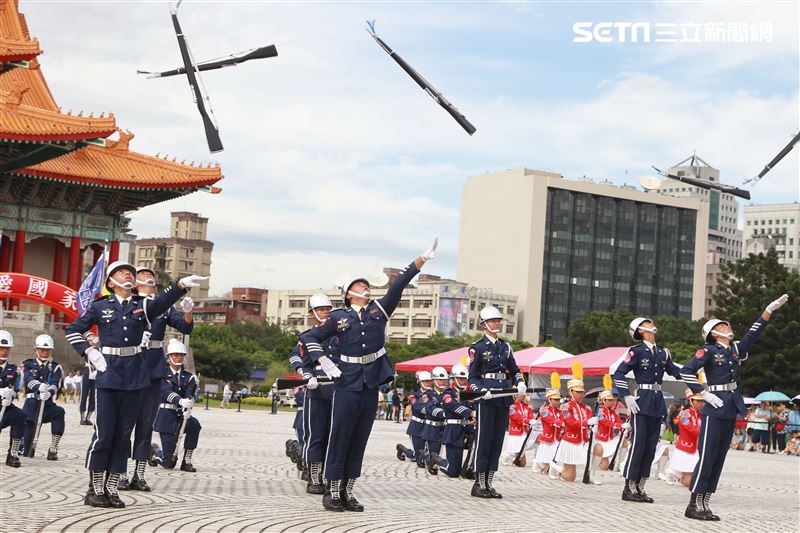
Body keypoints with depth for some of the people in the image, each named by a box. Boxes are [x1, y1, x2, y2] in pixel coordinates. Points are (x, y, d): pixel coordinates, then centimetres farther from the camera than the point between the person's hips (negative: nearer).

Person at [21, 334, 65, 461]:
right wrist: (39, 386, -37)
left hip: (47, 404, 1)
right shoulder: (28, 365, 7)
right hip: (31, 403, -1)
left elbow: (54, 385, -10)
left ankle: (53, 450, -30)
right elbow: (28, 379, -14)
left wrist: (48, 393, -34)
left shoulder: (55, 368, 9)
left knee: (59, 412, -37)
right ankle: (28, 446, 36)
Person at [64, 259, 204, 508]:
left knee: (123, 434, 5)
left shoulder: (143, 305, 8)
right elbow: (72, 330, 11)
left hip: (135, 375, 2)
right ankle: (95, 489, 7)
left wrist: (181, 284, -31)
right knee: (104, 433, -3)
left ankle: (112, 489, 13)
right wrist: (89, 352, -3)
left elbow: (164, 300, -12)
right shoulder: (100, 306, 5)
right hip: (108, 373, -2)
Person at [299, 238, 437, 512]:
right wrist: (323, 360, -6)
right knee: (340, 437, -3)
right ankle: (332, 492, 3)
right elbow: (309, 337, 8)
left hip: (371, 384, 4)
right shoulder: (338, 317, 3)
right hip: (347, 383, -4)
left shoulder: (379, 310, 10)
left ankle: (347, 492, 13)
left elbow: (398, 285, 1)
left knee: (360, 439, 7)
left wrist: (422, 259, -7)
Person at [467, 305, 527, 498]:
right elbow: (472, 377, -2)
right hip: (486, 399, -6)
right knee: (483, 440, -5)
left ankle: (488, 483, 14)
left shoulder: (505, 347, 16)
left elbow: (514, 370, 20)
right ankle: (479, 484, 1)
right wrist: (481, 390, -19)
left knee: (497, 441, 7)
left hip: (503, 398, 6)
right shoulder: (477, 348, -1)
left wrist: (520, 383, 0)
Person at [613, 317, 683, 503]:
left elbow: (675, 371, 18)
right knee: (638, 444, -7)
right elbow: (618, 374, -9)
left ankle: (639, 488, 14)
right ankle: (629, 488, -2)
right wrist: (627, 397, -15)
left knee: (651, 446, 7)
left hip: (657, 402, 7)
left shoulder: (663, 353, 13)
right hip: (642, 402, -7)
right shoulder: (636, 351, -5)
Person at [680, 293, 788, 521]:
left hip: (731, 408, 8)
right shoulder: (708, 350, -6)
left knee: (719, 458, 7)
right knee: (707, 457, -8)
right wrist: (703, 394, -15)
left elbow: (753, 333, 15)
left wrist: (770, 309, 10)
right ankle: (693, 505, -5)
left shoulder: (735, 349, 15)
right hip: (715, 407, -8)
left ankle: (704, 504, 11)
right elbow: (686, 371, -14)